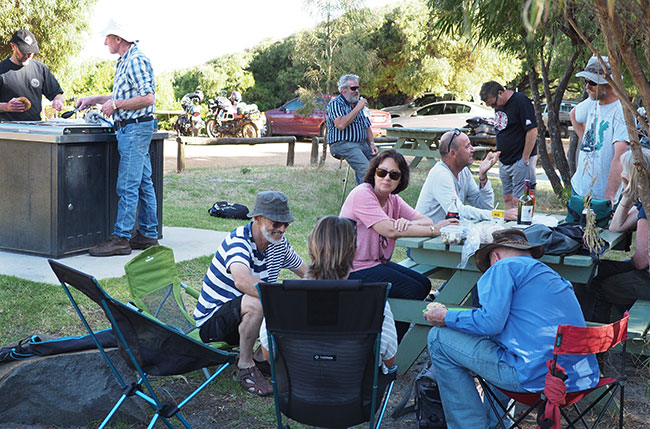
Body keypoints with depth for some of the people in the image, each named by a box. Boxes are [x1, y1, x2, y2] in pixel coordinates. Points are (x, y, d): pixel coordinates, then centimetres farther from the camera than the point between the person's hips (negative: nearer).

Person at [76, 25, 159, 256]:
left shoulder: (137, 61, -14)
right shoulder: (124, 62, 18)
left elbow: (148, 98, -21)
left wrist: (115, 104, -15)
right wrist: (94, 100, 24)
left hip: (135, 129, -10)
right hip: (131, 129, 10)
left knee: (127, 186, -9)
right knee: (144, 184, 11)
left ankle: (120, 239, -7)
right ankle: (148, 235, 16)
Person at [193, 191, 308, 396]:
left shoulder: (279, 243, 0)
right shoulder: (238, 241, -25)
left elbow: (306, 272, 13)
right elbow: (242, 281, -46)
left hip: (246, 317, 7)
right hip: (212, 320, -7)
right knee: (257, 303, -36)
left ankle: (262, 355, 5)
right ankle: (246, 366, -17)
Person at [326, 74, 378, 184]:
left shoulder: (359, 104, 21)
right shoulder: (335, 104, -1)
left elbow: (367, 127, 25)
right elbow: (341, 125, -18)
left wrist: (372, 143, 7)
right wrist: (357, 109, -14)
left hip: (362, 143, 7)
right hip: (342, 144, -7)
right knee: (365, 169, -28)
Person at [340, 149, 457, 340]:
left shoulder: (393, 200, 9)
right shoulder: (362, 194, -18)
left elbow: (426, 220, 2)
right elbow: (390, 231, -28)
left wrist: (407, 223, -23)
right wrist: (434, 230, -25)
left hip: (377, 263, 9)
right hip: (356, 270, -9)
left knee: (424, 284, 8)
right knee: (414, 291, -14)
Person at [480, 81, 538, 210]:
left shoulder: (521, 101, -15)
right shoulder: (498, 105, 11)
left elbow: (532, 131, -18)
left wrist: (525, 159, -16)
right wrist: (499, 154, 15)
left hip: (520, 161, -8)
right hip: (504, 161, 8)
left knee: (518, 201, -9)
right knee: (508, 199, 10)